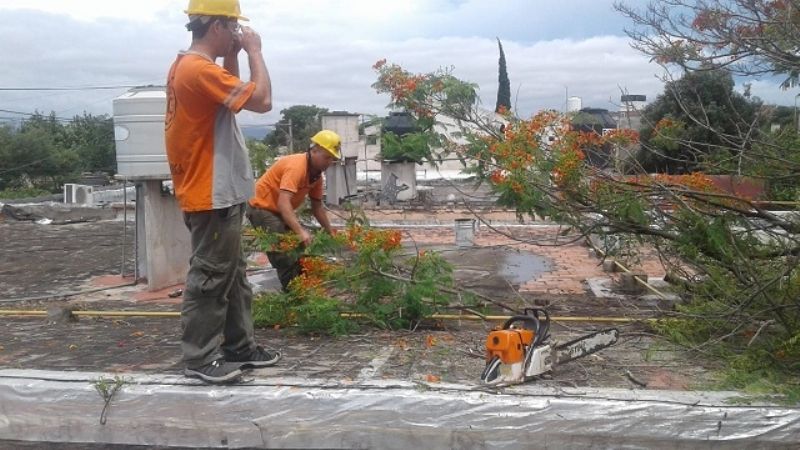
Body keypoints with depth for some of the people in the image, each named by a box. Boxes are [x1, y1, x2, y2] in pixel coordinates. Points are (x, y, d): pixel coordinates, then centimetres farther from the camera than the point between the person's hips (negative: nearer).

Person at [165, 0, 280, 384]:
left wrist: (233, 58, 12)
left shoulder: (190, 66, 13)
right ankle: (199, 358, 8)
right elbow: (261, 100, -23)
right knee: (210, 278, -2)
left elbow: (235, 95, 24)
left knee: (232, 276, 16)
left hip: (219, 193, 11)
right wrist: (254, 51, -11)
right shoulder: (199, 69, -20)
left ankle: (238, 347, 25)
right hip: (211, 197, -11)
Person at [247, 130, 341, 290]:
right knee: (287, 257, -20)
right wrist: (300, 231, -48)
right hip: (262, 209, -10)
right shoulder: (296, 166, -28)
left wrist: (331, 232, 7)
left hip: (281, 211, 10)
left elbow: (317, 206, 11)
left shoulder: (317, 173, 1)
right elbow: (283, 203, -40)